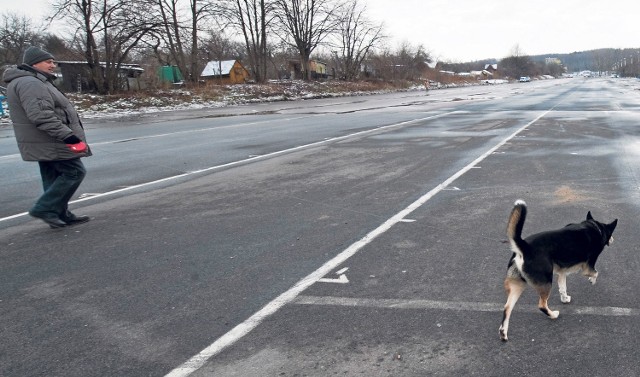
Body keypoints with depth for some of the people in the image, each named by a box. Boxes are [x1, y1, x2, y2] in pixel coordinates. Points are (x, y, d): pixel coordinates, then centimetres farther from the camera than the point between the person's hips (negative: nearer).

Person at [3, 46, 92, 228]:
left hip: (44, 143, 11)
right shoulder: (30, 83, -17)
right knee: (74, 172, -7)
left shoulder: (37, 82, 19)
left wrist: (67, 134, 28)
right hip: (52, 143, -11)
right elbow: (41, 116, -28)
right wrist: (67, 136, -29)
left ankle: (61, 215, 20)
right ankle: (44, 208, -5)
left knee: (54, 178, 13)